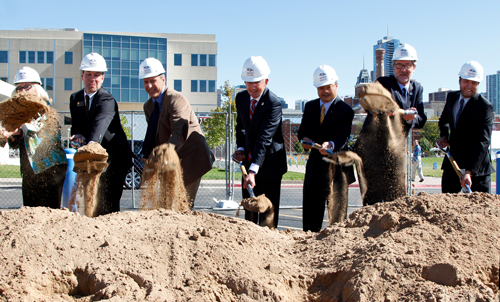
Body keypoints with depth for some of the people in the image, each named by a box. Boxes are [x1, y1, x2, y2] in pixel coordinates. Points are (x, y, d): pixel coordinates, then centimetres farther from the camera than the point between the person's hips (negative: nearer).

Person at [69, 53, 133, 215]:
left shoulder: (107, 100, -17)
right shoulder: (75, 98, 7)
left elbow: (101, 124, -37)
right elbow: (76, 127, 8)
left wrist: (92, 144, -56)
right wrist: (79, 135, -17)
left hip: (114, 159, -7)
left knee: (108, 205, -12)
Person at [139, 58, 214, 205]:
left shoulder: (176, 99, -16)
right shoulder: (148, 106, 11)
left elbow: (180, 133, -28)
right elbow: (152, 135, 13)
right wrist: (148, 156, -6)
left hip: (190, 158, -8)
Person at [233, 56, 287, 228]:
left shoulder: (273, 103, -21)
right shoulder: (241, 98, 2)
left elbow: (265, 138, -31)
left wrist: (253, 171, -38)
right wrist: (241, 148, -3)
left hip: (269, 164, -6)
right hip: (249, 162, 7)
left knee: (268, 212, -1)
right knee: (249, 208, 12)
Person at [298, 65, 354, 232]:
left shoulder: (345, 110, -9)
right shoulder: (310, 106, 9)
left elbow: (342, 138, -21)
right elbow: (302, 130, 11)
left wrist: (330, 145, -43)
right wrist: (304, 139, -13)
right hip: (315, 163, 5)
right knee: (310, 209, 7)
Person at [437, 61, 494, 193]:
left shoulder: (485, 107, -15)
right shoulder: (451, 97, 5)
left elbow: (483, 142, -24)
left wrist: (469, 172, -34)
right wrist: (444, 136, 2)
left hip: (476, 165, -5)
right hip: (452, 163, 5)